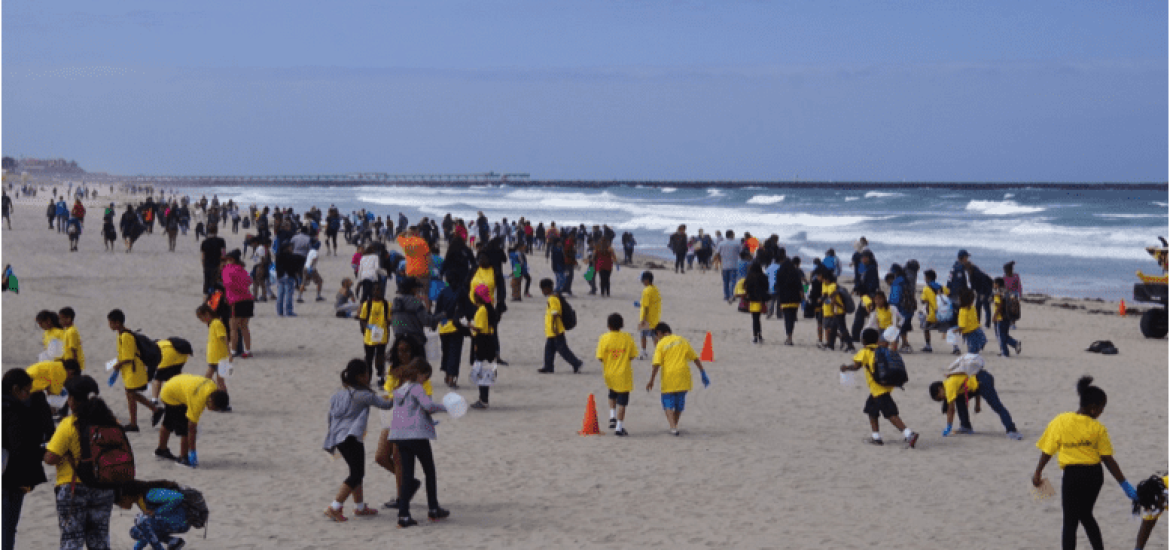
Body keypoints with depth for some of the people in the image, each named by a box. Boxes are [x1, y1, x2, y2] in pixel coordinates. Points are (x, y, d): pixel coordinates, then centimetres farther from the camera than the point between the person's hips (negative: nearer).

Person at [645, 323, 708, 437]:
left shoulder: (661, 344, -1)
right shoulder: (682, 340, 10)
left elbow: (656, 365, -9)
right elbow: (695, 358, 9)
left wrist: (651, 381, -7)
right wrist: (703, 373, 13)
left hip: (669, 379, -3)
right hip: (683, 378, 3)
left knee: (668, 404, 4)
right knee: (679, 404, 18)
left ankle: (673, 428, -14)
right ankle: (674, 427, 26)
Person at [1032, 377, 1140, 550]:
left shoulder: (1060, 422, -6)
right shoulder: (1098, 428, -5)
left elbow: (1048, 451, -3)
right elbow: (1108, 459, -6)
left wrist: (1038, 473, 9)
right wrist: (1125, 485, -1)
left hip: (1073, 475, -2)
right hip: (1095, 475, 3)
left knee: (1070, 522, 5)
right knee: (1085, 515, 24)